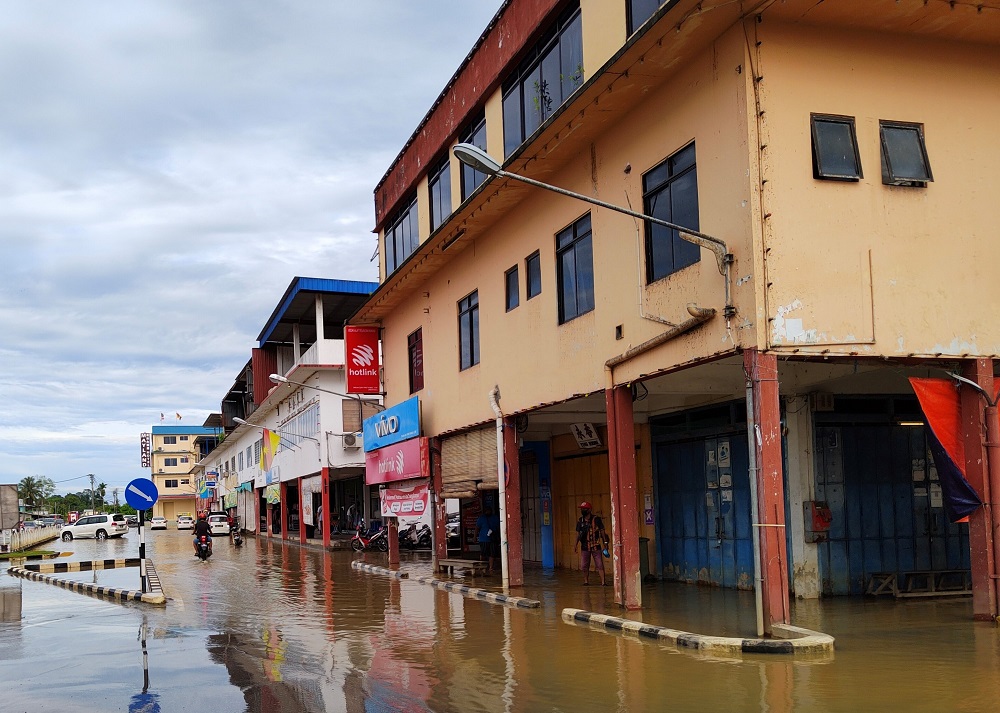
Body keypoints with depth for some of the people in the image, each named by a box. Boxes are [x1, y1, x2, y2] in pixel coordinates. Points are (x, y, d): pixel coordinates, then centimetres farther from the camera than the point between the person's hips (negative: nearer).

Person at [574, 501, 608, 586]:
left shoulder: (596, 519, -5)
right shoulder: (580, 521, 6)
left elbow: (602, 531, -1)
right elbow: (578, 533, 11)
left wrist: (605, 542, -6)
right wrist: (576, 544, 4)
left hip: (596, 546, -4)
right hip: (585, 547, 4)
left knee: (600, 565, -5)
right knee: (584, 566, 7)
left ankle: (603, 582, -3)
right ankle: (586, 581, 22)